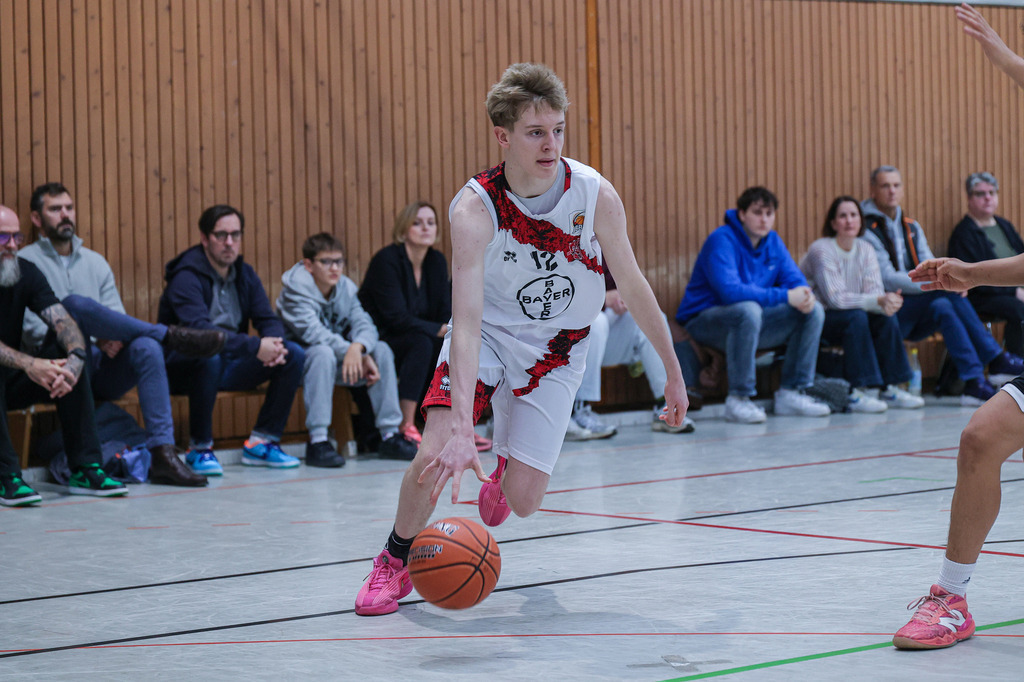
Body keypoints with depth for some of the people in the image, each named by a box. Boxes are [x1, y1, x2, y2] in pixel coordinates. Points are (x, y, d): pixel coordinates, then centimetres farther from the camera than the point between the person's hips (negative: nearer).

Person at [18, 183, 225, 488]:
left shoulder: (95, 262, 22)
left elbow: (117, 318, 13)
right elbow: (33, 330, -7)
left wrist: (112, 339, -12)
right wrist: (95, 338, -19)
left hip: (103, 371, 4)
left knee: (145, 346, -29)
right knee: (74, 304, -31)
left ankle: (163, 454, -38)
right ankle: (170, 336, -22)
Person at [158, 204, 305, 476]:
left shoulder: (245, 274, 8)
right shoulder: (186, 277, -17)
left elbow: (268, 319, 5)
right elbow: (198, 328, -32)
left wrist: (275, 344, -21)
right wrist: (255, 347, -37)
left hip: (229, 364, 7)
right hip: (183, 369, -7)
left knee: (294, 354, -9)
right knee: (209, 356, -40)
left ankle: (261, 442, -6)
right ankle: (200, 448, -24)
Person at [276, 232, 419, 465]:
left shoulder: (346, 288, 3)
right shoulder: (295, 289, -15)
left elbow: (365, 324, -10)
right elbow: (312, 331, -29)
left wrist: (358, 347, -35)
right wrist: (353, 353, -38)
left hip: (340, 360, 6)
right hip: (300, 363, -6)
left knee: (381, 350, -14)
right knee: (323, 352, -36)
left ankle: (390, 435, -13)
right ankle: (317, 441, -37)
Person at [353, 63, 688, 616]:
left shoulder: (595, 195, -20)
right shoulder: (475, 208, -27)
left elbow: (634, 287, -5)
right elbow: (467, 321, -36)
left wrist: (673, 373, 2)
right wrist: (461, 429, -47)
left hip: (555, 349, 2)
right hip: (487, 335, -1)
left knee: (523, 500, -6)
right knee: (436, 453, -24)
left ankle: (503, 475, 35)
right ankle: (395, 562, 4)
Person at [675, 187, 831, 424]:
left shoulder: (772, 241, 6)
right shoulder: (722, 240, -18)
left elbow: (794, 278, 3)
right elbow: (730, 291, -31)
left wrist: (805, 295, -24)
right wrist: (784, 297, -32)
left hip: (752, 321, 8)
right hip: (704, 320, -8)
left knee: (813, 311, -7)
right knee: (748, 310, -40)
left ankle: (791, 393, -6)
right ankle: (738, 399, -30)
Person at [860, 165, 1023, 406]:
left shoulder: (912, 227, 19)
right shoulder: (867, 230, -6)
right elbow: (887, 279, -16)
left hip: (913, 320, 6)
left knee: (943, 307, -28)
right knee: (948, 294, -26)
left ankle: (974, 382, -35)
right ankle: (996, 360, -24)